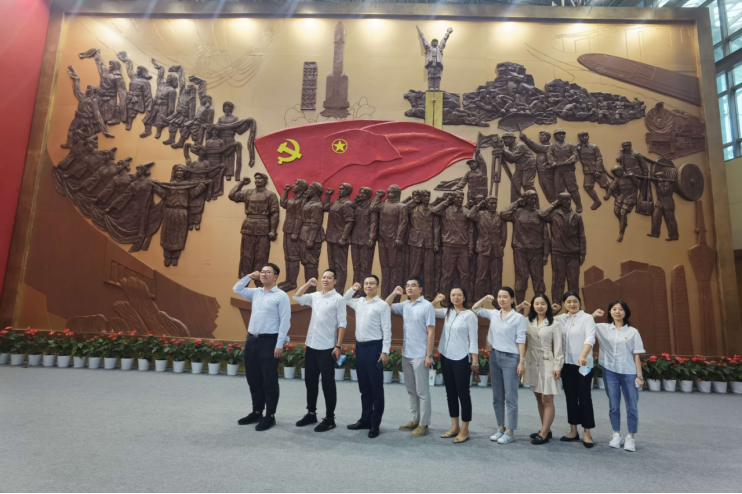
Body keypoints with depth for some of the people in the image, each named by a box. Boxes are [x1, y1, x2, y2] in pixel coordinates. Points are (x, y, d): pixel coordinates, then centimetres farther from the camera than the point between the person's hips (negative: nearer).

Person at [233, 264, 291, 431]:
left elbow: (285, 322, -12)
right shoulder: (256, 293, 12)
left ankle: (270, 416, 16)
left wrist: (279, 345, -16)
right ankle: (256, 412, 31)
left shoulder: (281, 296, -8)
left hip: (268, 341, -7)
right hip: (251, 340, 7)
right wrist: (249, 277, 10)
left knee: (269, 381, 3)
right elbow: (237, 289, 23)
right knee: (253, 379, 16)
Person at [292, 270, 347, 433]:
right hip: (311, 345, 6)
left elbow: (342, 324, -10)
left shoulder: (338, 299, -7)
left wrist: (338, 346, -15)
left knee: (327, 383, 2)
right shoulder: (315, 296, 9)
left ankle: (330, 418, 13)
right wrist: (308, 284, 5)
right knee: (310, 381, 14)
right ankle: (311, 413, 29)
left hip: (327, 348, -6)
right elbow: (296, 297, 18)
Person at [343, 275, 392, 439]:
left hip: (374, 347, -6)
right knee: (364, 387, 15)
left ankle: (375, 423, 13)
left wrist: (385, 352, -16)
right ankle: (365, 419, 27)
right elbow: (344, 300, 31)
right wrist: (352, 289, 12)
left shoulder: (382, 305, -8)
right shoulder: (358, 302, 11)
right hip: (360, 347, 6)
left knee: (376, 387, 3)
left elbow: (387, 330, -11)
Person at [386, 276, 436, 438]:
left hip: (420, 356, -7)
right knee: (411, 390, 16)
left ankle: (423, 424, 12)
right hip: (406, 354, 7)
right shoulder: (405, 305, 7)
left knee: (422, 391, 2)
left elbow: (431, 332, -12)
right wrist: (394, 293, 1)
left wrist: (429, 355, -15)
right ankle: (415, 420, 28)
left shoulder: (427, 306, -10)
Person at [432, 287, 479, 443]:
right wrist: (435, 301, 1)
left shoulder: (470, 315, -9)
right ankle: (455, 427, 26)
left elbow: (474, 340, -10)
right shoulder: (447, 312, 7)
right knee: (450, 392, 13)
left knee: (463, 393, 3)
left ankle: (464, 430, 15)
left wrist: (475, 362, -11)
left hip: (461, 359, -6)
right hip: (446, 357, 6)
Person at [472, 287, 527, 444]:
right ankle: (501, 428, 24)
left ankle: (510, 432, 10)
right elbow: (475, 309, 16)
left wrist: (522, 361, -13)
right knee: (497, 396, 12)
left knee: (510, 397, 0)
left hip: (510, 358, -5)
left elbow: (521, 341, -9)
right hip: (494, 356, 6)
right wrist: (486, 298, 4)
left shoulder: (519, 318, -7)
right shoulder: (493, 314, 6)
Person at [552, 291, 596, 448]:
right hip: (566, 364, 5)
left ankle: (586, 432, 13)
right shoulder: (560, 319, 9)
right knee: (570, 397, 11)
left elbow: (590, 338, -20)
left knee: (584, 397, 2)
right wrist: (551, 311, 3)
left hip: (583, 364, -5)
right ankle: (573, 430, 21)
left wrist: (583, 356, -36)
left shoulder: (587, 318, -6)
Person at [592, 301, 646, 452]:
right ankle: (616, 435, 22)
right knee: (613, 406, 9)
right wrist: (593, 315, -3)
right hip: (610, 372, 1)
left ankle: (631, 437, 18)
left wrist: (639, 376, -3)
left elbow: (636, 355, 0)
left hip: (629, 373, -1)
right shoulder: (603, 328, 4)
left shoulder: (633, 332, 1)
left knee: (632, 407, 4)